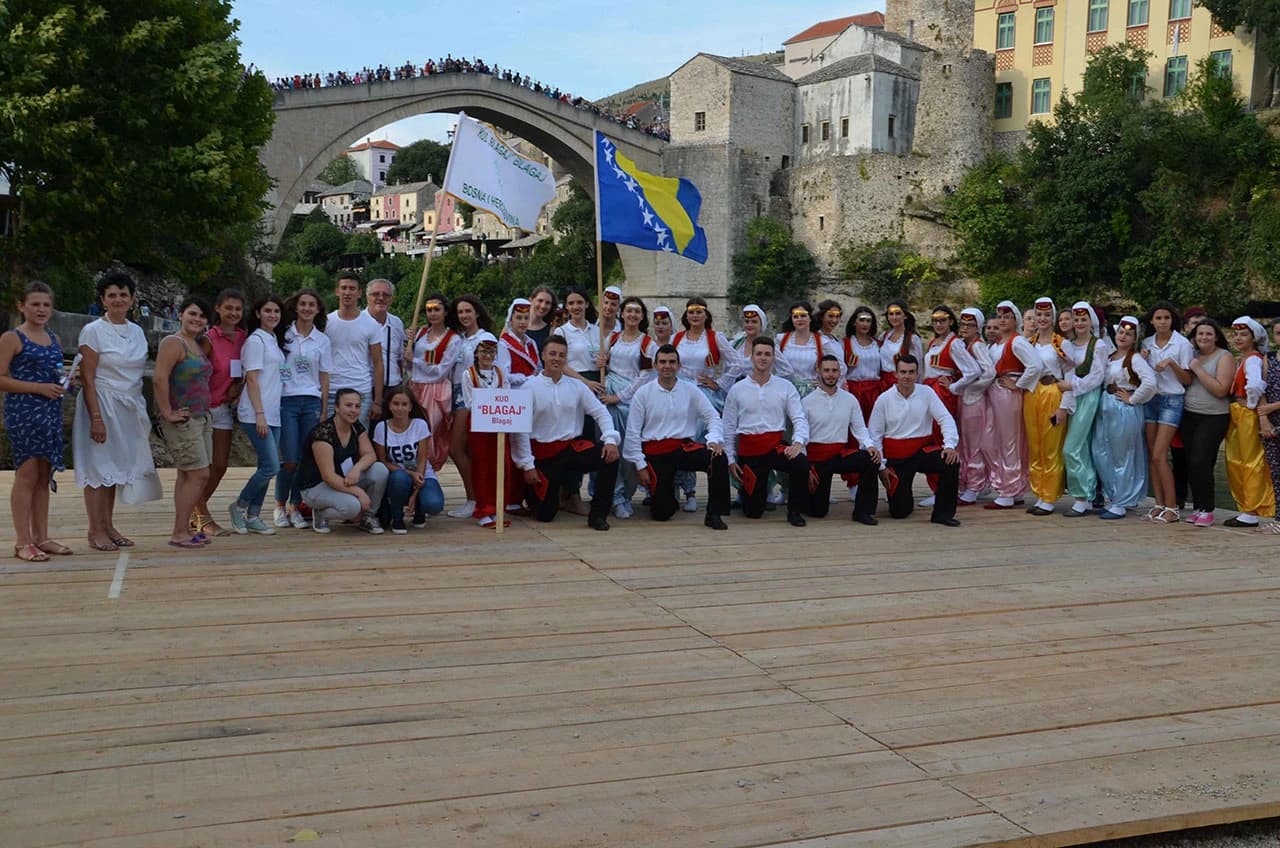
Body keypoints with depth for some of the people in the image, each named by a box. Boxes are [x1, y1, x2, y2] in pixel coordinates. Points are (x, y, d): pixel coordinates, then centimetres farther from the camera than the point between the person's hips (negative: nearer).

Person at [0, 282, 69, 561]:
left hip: (51, 412, 7)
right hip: (22, 411, -7)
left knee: (44, 476, 9)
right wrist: (39, 388, -19)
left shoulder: (54, 340, 15)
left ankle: (41, 538, 15)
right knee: (27, 474, -7)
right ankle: (22, 541, -2)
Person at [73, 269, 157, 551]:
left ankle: (109, 527, 19)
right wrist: (96, 418, -17)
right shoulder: (93, 331, -8)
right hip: (102, 406, -6)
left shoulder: (137, 331, 10)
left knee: (115, 468, 11)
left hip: (129, 409, 6)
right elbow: (87, 379, -11)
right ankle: (95, 531, 5)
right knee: (97, 468, -2)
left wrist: (144, 413, 11)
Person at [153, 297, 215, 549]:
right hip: (182, 420, -9)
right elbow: (159, 379, -21)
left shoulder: (198, 345, 16)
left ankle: (183, 529, 16)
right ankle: (179, 533, -3)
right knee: (199, 475, -9)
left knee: (188, 476, 11)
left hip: (201, 417, 9)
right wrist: (167, 412, -20)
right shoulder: (173, 343, -11)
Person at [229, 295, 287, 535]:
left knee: (266, 467, 7)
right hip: (256, 414, -8)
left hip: (273, 414, 8)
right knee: (271, 466, -12)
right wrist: (259, 415, -17)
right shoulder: (255, 340, -8)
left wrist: (267, 414, 13)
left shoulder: (275, 340, 17)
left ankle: (253, 517, 14)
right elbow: (252, 379, -13)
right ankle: (239, 506, 6)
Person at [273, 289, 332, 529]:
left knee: (307, 459, 0)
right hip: (286, 401, -2)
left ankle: (295, 507, 14)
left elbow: (324, 378, 11)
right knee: (290, 460, -7)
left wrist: (324, 411, 6)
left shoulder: (322, 340, 9)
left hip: (311, 402, 2)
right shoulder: (284, 334, 3)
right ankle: (280, 506, 12)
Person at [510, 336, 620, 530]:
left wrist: (610, 439, -13)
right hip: (543, 454, -3)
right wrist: (527, 465, -9)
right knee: (544, 514, -3)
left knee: (610, 457, -24)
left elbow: (600, 412, 5)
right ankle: (531, 491, 35)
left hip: (573, 447, 3)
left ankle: (597, 515, -12)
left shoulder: (576, 386, 5)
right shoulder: (530, 387, -5)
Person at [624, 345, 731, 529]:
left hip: (685, 446, 2)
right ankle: (662, 495, 31)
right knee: (662, 513, -8)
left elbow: (712, 416, 4)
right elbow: (632, 433, 0)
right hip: (656, 452, -2)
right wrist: (640, 465, -4)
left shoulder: (690, 391, 4)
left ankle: (714, 514, -17)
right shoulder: (643, 393, -1)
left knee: (719, 457, -28)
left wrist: (714, 439, -17)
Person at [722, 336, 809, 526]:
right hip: (749, 449, 0)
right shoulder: (737, 389, 6)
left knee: (802, 464, -33)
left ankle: (795, 511, -9)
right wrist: (730, 460, 3)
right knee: (753, 511, 0)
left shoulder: (785, 387, 5)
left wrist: (798, 442, -21)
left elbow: (799, 418, -2)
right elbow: (728, 428, 8)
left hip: (776, 446, 0)